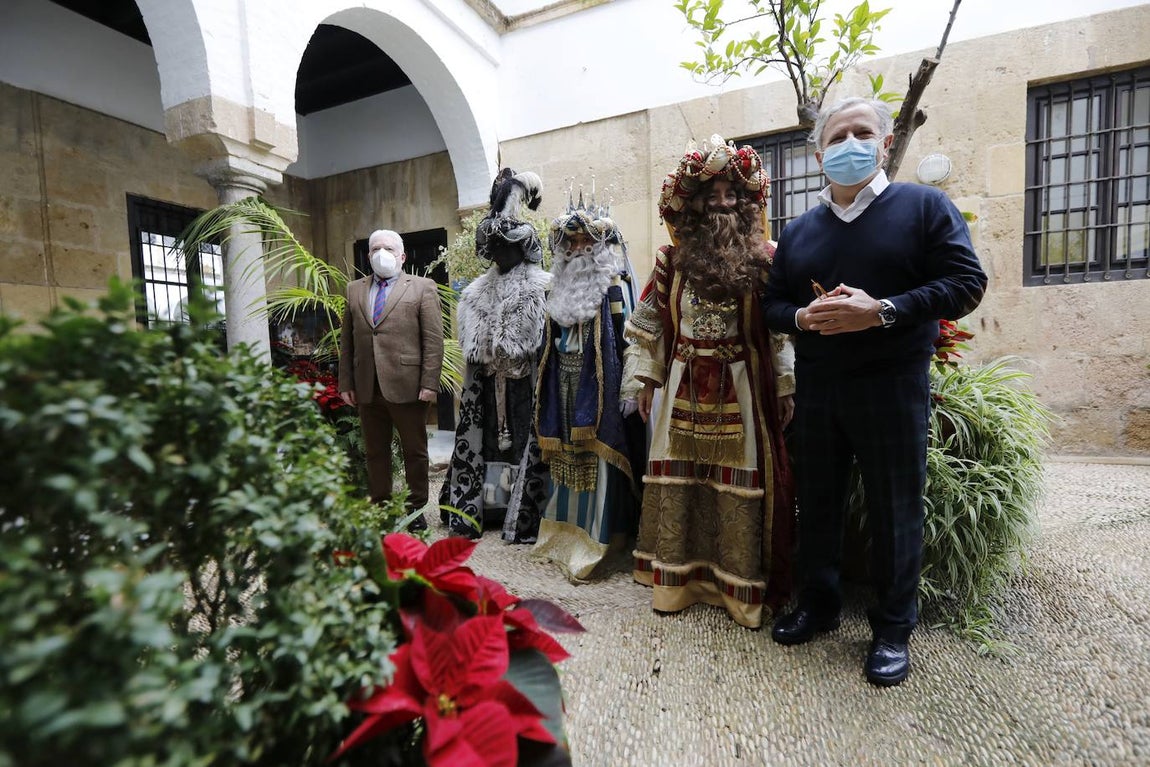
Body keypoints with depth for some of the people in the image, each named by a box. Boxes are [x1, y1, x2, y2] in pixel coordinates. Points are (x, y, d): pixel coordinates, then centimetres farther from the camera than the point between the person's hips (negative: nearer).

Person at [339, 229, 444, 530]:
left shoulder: (422, 287, 2)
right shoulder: (354, 289, 14)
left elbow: (433, 340, -5)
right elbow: (346, 341, 13)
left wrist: (429, 383, -12)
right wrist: (346, 383, 7)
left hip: (407, 386, -4)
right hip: (367, 388, 4)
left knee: (414, 451, 7)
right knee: (375, 452, 12)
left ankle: (416, 508, 21)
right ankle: (380, 507, 26)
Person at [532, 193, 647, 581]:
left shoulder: (615, 286, -5)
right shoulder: (561, 287, 15)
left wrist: (629, 389, -19)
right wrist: (547, 387, 16)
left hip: (599, 387, -6)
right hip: (565, 387, 7)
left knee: (596, 458, -2)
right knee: (567, 457, 12)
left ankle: (594, 541, 8)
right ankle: (563, 532, 25)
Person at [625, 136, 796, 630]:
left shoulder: (763, 260, 3)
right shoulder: (672, 260, 7)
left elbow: (779, 329, 1)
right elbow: (651, 325, 8)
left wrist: (784, 388, -3)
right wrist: (648, 380, 5)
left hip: (740, 388, -1)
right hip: (683, 386, 2)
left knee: (740, 483, 4)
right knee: (677, 480, 7)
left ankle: (741, 585, 21)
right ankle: (676, 578, 23)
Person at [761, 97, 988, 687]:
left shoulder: (924, 206, 2)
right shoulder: (798, 231, 13)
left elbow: (966, 282, -7)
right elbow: (771, 303, 10)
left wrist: (882, 311, -20)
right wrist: (804, 317, -12)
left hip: (893, 384, -3)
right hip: (816, 387, 4)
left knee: (894, 508, 5)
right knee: (816, 501, 13)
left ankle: (893, 628, 24)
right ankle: (817, 604, 32)